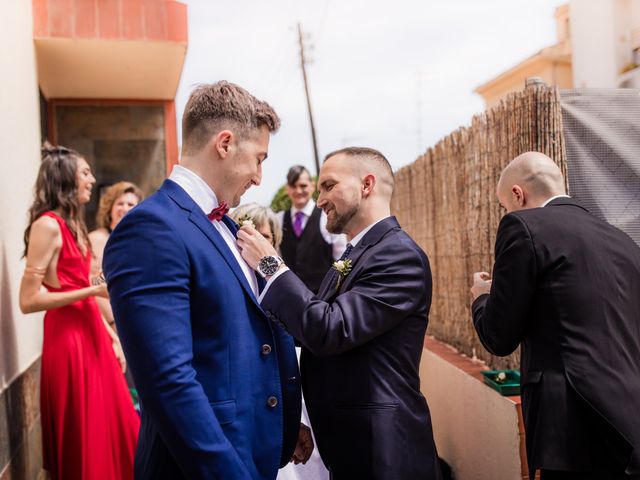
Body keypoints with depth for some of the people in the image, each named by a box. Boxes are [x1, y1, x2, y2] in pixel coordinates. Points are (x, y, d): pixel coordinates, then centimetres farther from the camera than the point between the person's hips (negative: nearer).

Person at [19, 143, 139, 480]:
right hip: (67, 337, -8)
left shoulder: (72, 224, 11)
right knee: (82, 437, 5)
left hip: (90, 329, 8)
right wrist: (93, 291, -20)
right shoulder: (47, 225, -15)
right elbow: (28, 300, -18)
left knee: (110, 425, 15)